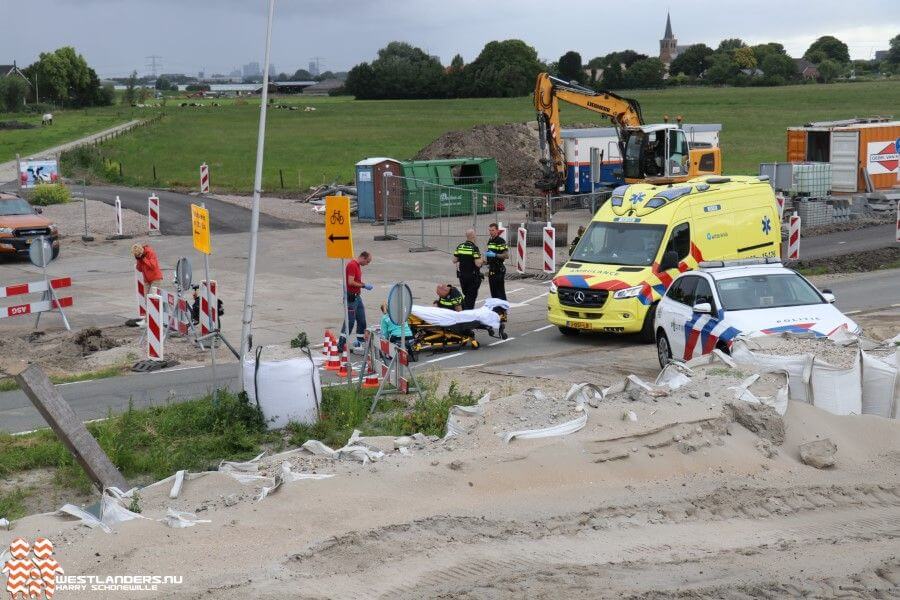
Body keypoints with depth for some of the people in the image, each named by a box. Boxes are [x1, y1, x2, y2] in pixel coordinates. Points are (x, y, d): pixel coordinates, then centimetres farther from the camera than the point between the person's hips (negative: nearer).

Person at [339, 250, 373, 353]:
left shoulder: (358, 265, 14)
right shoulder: (352, 265, -17)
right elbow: (350, 282, -24)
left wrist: (364, 285, 11)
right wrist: (363, 285, -17)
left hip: (357, 297, 10)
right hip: (351, 297, -10)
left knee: (361, 321, 10)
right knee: (350, 322, -6)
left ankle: (359, 344, 15)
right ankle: (340, 346, -1)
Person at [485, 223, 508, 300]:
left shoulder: (501, 241, -12)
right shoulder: (490, 241, 15)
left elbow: (506, 255, -17)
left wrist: (495, 255, -22)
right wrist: (487, 255, 10)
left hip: (499, 270, -8)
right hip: (491, 270, 8)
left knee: (500, 292, -7)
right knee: (493, 291, 12)